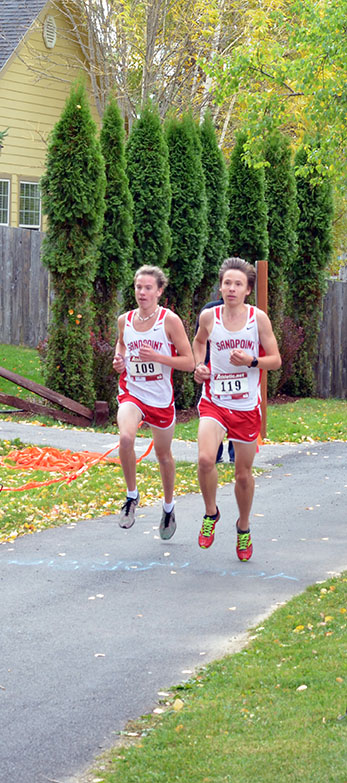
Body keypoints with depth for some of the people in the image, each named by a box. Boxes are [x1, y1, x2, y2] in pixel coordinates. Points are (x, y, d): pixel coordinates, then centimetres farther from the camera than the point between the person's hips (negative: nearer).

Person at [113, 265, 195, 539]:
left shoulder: (170, 320, -9)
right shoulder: (125, 320, 2)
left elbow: (189, 362, -9)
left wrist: (157, 356, -22)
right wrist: (119, 360, 3)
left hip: (161, 397, -1)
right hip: (131, 393, 1)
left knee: (164, 454, 14)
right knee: (126, 437, -28)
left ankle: (169, 508, 38)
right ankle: (132, 496, -8)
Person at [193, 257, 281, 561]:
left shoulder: (259, 318, -5)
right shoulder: (209, 316, -2)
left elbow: (276, 360, 0)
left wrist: (251, 361, -19)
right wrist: (199, 366, 2)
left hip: (247, 406, 0)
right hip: (214, 401, 0)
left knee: (244, 473, 9)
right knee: (206, 459, -25)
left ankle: (244, 527, 34)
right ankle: (211, 513, 2)